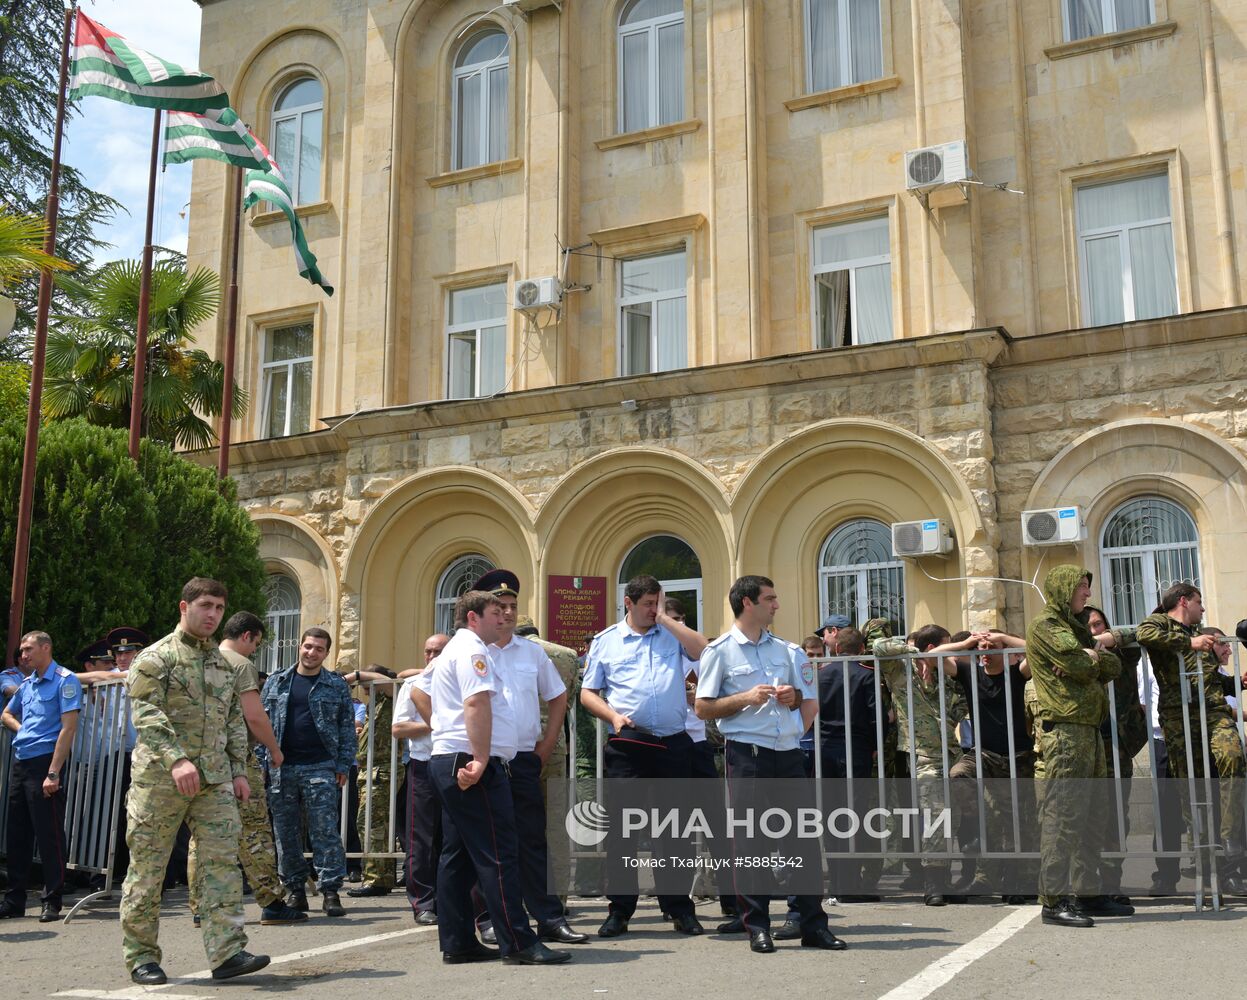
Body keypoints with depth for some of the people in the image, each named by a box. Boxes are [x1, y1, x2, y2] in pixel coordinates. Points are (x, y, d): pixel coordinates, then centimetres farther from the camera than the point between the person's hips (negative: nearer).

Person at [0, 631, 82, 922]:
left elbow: (68, 728, -14)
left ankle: (52, 903, 1)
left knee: (49, 835, -5)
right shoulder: (26, 684, 16)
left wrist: (53, 773, -20)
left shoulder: (64, 680, -7)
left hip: (43, 762, -8)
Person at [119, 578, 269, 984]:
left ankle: (227, 953, -6)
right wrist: (177, 759, -27)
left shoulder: (223, 663, 18)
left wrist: (238, 770, 13)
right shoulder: (156, 657, -3)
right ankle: (141, 957, 13)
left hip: (215, 779, 5)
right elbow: (147, 715, -15)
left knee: (223, 859, -5)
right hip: (161, 777, -5)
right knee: (147, 866, 3)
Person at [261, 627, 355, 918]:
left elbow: (347, 728, 6)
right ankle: (295, 890, 16)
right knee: (285, 834, 6)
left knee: (325, 832, -5)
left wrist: (343, 765, -3)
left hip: (320, 769, -2)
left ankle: (330, 891, -1)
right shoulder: (276, 682, 11)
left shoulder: (337, 686, 7)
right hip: (281, 768, 2)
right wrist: (262, 763, 2)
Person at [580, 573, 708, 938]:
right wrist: (613, 716, -8)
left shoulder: (673, 635, 12)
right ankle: (620, 910, 8)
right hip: (626, 745, -1)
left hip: (673, 744, 1)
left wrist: (665, 619, -3)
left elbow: (705, 652, -7)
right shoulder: (605, 641, 11)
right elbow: (588, 692, 11)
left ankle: (679, 909, 16)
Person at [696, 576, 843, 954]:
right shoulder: (721, 651, 1)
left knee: (803, 834, 3)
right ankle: (757, 926, 8)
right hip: (747, 754, -4)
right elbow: (703, 708, -1)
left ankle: (813, 923, 10)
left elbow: (809, 702, 20)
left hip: (788, 752, 4)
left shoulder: (787, 650, 14)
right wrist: (746, 698, -14)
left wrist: (793, 697, -3)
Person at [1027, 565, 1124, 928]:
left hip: (1088, 728, 10)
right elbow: (1079, 666, -16)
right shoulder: (1044, 624, -5)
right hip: (1064, 727, -10)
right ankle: (1055, 901, -11)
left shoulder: (1076, 626, 25)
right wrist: (1094, 657, 5)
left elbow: (1114, 666, 13)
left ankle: (1085, 891, 17)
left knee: (1092, 811, 11)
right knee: (1062, 814, -11)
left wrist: (1090, 658, -7)